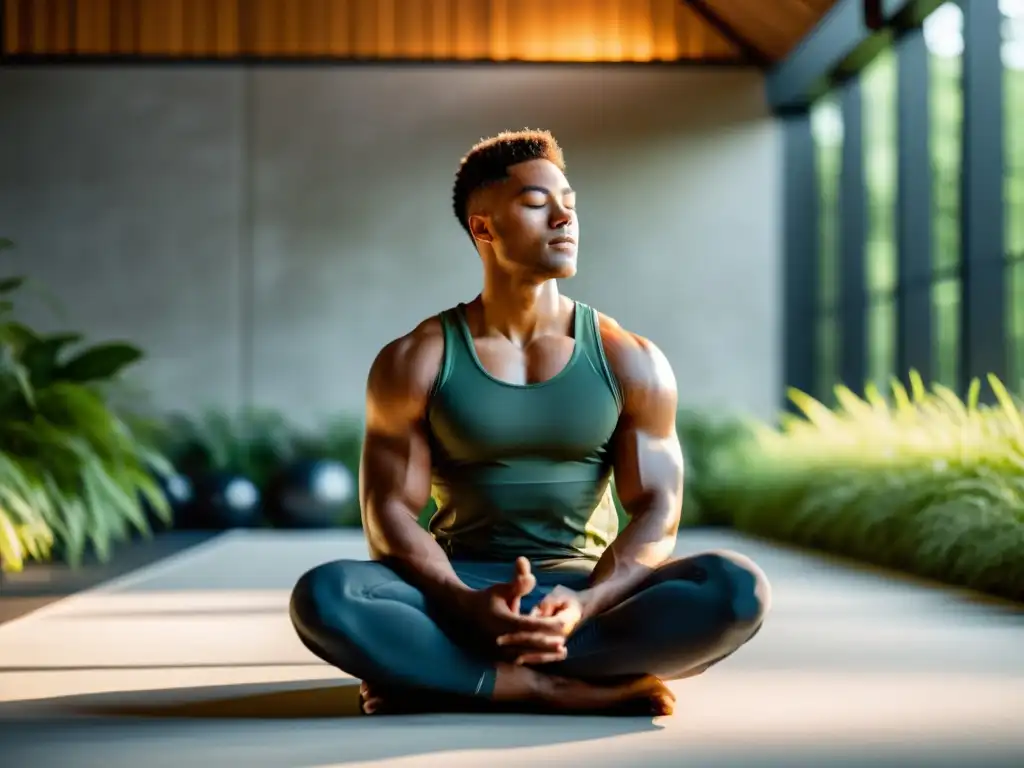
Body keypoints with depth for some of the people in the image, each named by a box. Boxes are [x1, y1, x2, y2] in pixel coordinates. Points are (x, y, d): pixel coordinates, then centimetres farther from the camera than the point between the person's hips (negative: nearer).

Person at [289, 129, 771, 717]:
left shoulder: (630, 361, 2)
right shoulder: (415, 362, 0)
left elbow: (657, 512, -2)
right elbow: (390, 512, -5)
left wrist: (585, 604, -23)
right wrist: (467, 605, -25)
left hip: (587, 587, 2)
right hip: (462, 590, -1)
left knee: (737, 589, -29)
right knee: (323, 598, -32)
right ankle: (565, 691, -28)